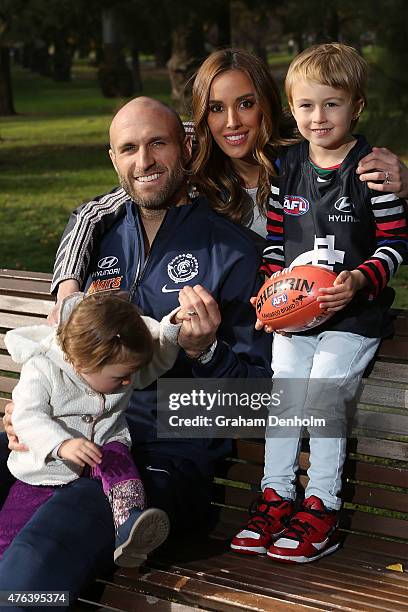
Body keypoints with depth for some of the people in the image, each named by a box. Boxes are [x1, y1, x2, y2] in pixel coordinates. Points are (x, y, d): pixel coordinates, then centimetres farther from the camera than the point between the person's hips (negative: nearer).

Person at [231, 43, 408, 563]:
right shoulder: (288, 166, 7)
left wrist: (359, 280, -22)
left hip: (354, 311, -5)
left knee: (323, 394, -14)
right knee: (283, 391, -1)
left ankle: (322, 507, -1)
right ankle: (276, 496, 13)